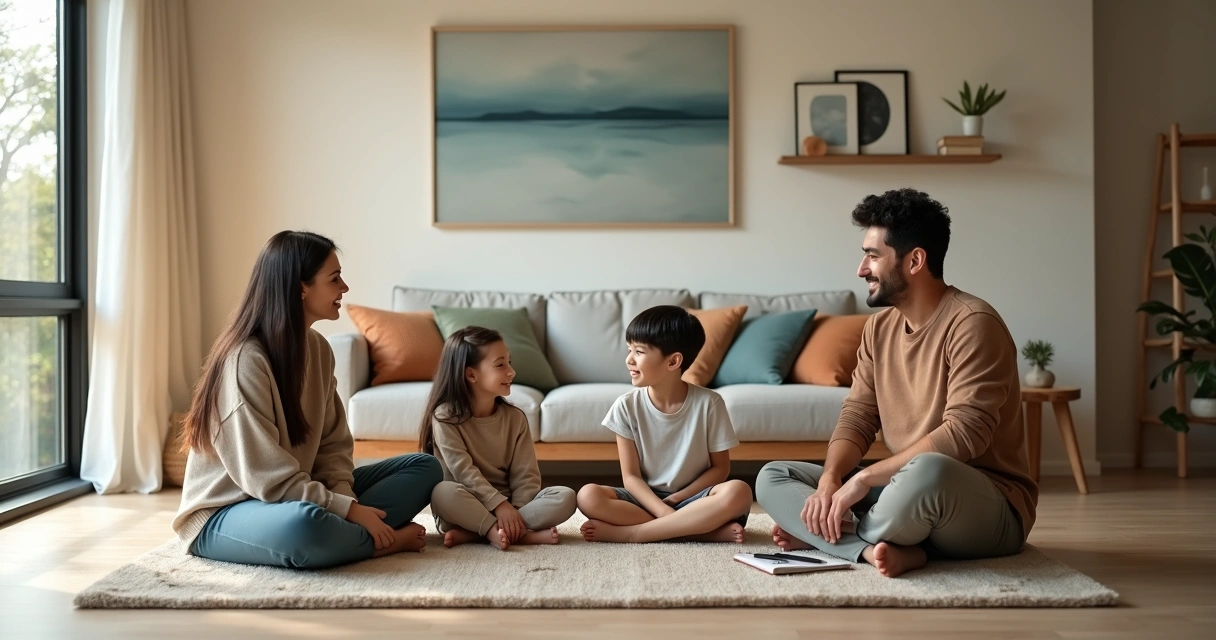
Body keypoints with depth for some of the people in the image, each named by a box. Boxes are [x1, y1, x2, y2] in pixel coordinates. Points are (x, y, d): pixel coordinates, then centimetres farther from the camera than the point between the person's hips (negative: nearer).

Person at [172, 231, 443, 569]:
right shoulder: (245, 360, -23)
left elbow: (333, 443, 4)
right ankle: (384, 541, -13)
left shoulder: (317, 347, 2)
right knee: (305, 525, -42)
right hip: (226, 513, -8)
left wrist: (345, 500, -14)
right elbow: (267, 477, -25)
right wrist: (348, 509, -24)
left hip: (296, 495, 8)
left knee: (424, 467, 1)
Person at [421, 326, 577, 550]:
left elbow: (525, 474, -1)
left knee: (565, 497, -20)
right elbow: (463, 471, -17)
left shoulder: (515, 417, 5)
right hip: (465, 506, -4)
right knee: (443, 492, -37)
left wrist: (516, 513, -18)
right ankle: (522, 534, -32)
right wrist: (500, 505, -26)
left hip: (508, 504, 4)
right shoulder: (445, 416, -7)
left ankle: (471, 534, -26)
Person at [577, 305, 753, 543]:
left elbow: (720, 468, -1)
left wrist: (676, 499, -12)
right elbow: (630, 477, -7)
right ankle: (702, 529, -28)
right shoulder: (627, 406, -5)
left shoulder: (708, 403, -9)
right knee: (589, 496, -26)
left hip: (692, 499, -1)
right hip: (647, 499, 1)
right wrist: (664, 512, -22)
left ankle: (628, 533, -26)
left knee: (737, 492, -33)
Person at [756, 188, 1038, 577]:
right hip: (911, 492, 8)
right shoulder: (879, 328, 8)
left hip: (991, 509, -7)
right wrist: (829, 481, -15)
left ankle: (828, 537, -14)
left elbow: (964, 435, -26)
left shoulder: (972, 323, -17)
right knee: (772, 478, -1)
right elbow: (857, 417, 5)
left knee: (927, 472, -42)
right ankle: (881, 549, -21)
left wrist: (863, 480, -25)